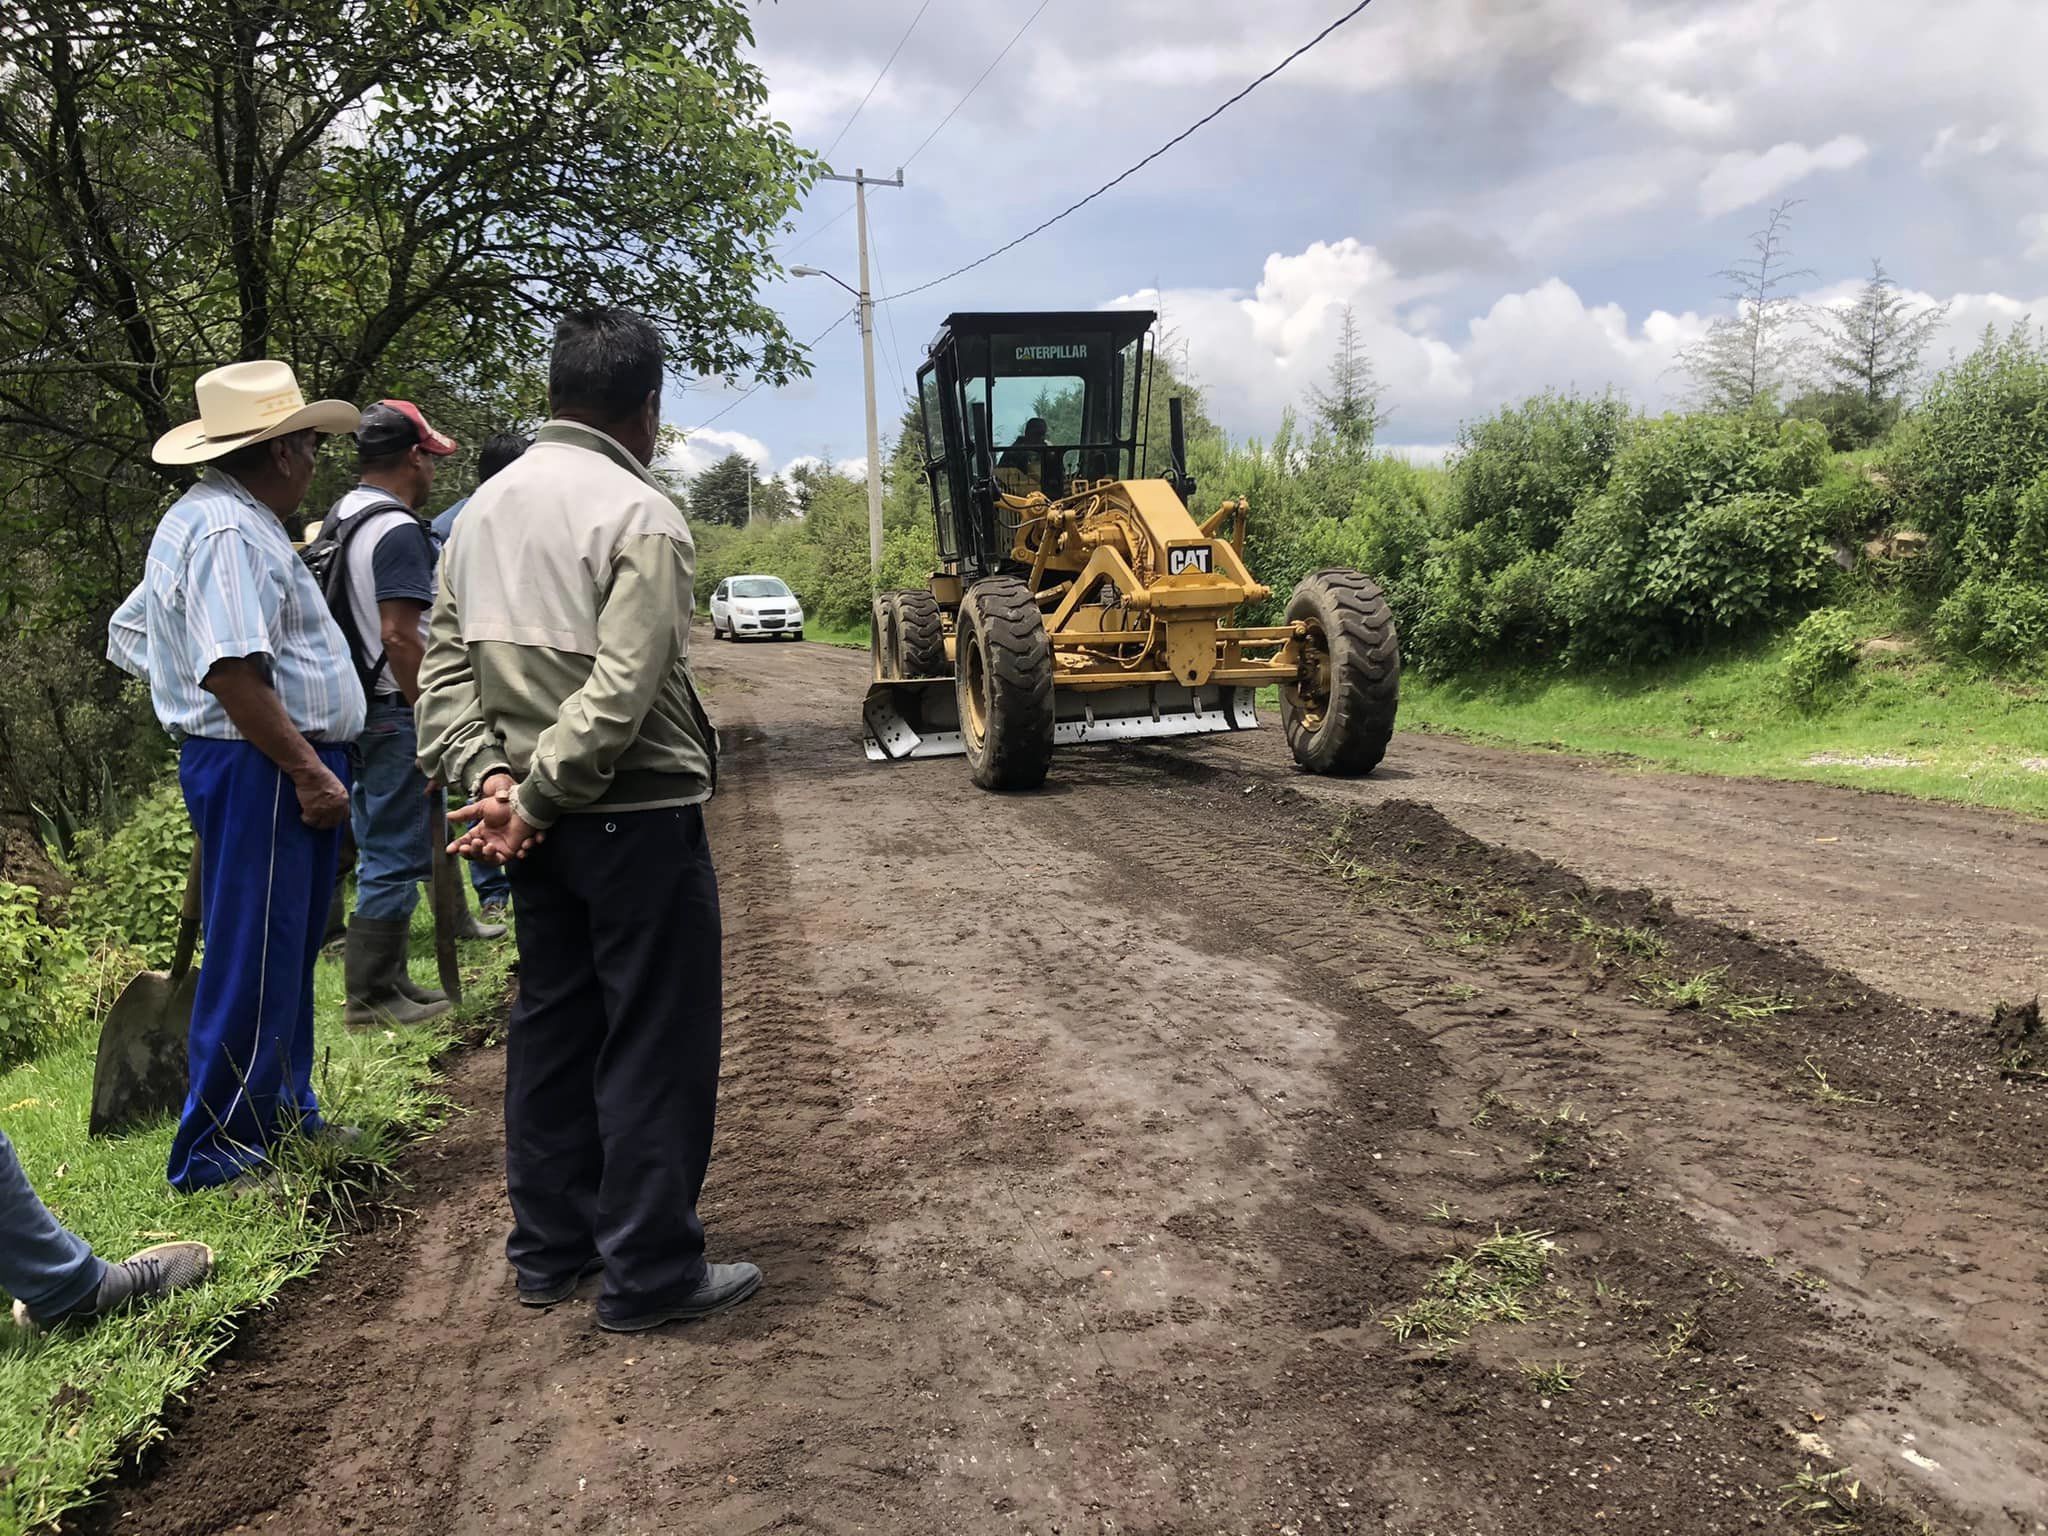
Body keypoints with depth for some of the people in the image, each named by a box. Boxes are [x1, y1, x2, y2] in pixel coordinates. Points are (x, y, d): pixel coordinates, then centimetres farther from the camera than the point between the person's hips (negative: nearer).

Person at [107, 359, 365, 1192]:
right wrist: (307, 771, -24)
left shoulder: (201, 519, 18)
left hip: (276, 767, 11)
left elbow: (129, 632, 24)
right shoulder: (232, 532, -17)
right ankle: (219, 1149, 7)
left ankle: (284, 1114, 31)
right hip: (264, 768, -11)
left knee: (285, 954, 18)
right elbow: (234, 672, -26)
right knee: (255, 961, -3)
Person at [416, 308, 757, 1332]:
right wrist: (533, 800, -16)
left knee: (551, 1026, 17)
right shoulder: (640, 516, -14)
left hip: (541, 825, 8)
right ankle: (649, 1274, 12)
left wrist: (488, 777, -4)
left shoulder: (485, 508, 10)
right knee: (655, 1044, 3)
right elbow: (621, 691, -23)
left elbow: (445, 666, 5)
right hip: (638, 819, -8)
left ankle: (547, 1249, 28)